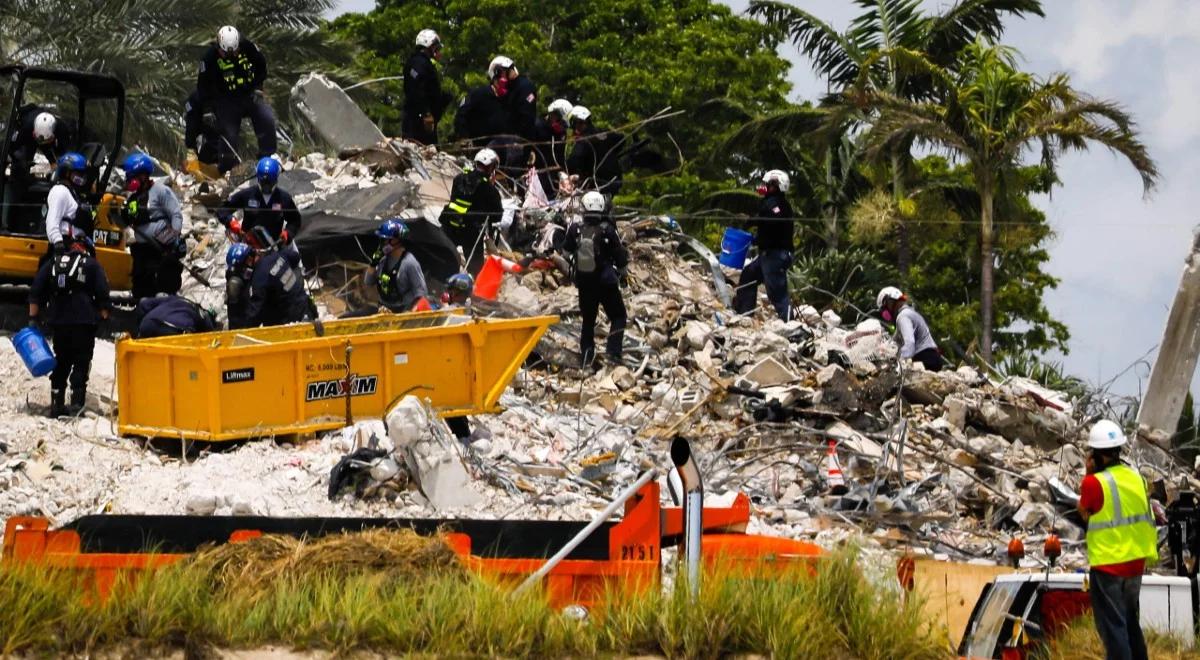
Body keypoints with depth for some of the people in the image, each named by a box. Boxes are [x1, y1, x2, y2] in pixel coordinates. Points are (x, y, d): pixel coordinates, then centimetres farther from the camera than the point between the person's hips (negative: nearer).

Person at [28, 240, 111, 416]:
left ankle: (57, 405, 14)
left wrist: (33, 318, 11)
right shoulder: (91, 264, 4)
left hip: (58, 321, 4)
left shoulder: (52, 263, 15)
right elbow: (102, 294, -4)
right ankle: (76, 405, -11)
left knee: (61, 362, 15)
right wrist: (103, 316, 2)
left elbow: (35, 292, 10)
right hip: (84, 321, -4)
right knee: (81, 362, -1)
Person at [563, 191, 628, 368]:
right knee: (618, 317, 11)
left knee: (588, 320, 17)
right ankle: (613, 350, -7)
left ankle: (586, 357, 14)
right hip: (606, 283, -3)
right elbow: (621, 256, -10)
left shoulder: (575, 230, -8)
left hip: (584, 284, 3)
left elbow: (567, 249, 12)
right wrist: (621, 272, 10)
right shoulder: (607, 231, -17)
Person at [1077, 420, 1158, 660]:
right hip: (1135, 562, 6)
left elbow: (1084, 513, 0)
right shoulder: (1136, 478, 2)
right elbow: (1146, 517, 9)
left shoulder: (1094, 482, -17)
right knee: (1130, 622, 20)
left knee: (1112, 626, -2)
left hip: (1107, 566, -6)